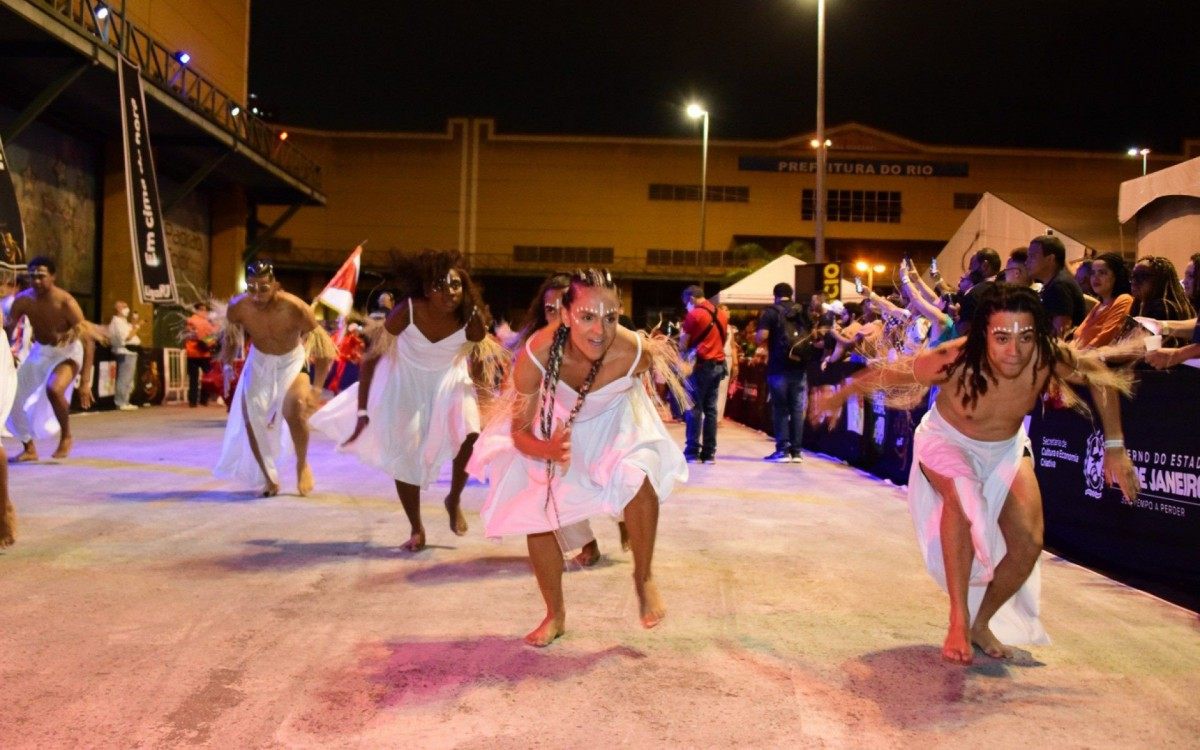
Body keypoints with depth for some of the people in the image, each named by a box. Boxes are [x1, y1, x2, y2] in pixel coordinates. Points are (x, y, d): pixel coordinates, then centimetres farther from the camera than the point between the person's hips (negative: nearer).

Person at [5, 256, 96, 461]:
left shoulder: (65, 302, -25)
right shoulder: (23, 300, -11)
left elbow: (88, 342, -24)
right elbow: (7, 330, -1)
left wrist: (85, 382, -27)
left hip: (67, 352, -6)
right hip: (40, 351, 6)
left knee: (53, 389, -33)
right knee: (12, 396, 3)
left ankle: (66, 437, -7)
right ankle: (30, 449, 23)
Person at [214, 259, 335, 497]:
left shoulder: (295, 309, -32)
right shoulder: (238, 307, -22)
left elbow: (323, 347, -21)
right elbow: (230, 339, 0)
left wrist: (317, 387, -26)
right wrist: (227, 364, -20)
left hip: (292, 361, -3)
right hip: (259, 362, 3)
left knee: (294, 410, -27)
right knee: (251, 416, -7)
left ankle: (302, 465, 2)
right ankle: (268, 477, 17)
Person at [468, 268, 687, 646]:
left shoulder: (634, 352, -37)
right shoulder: (537, 355, -39)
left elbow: (658, 355, -8)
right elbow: (520, 433, -28)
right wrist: (549, 451, -47)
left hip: (613, 421, -1)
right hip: (555, 424, 1)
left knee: (637, 476, -30)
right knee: (537, 512, -2)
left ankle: (644, 578, -3)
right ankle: (555, 616, 23)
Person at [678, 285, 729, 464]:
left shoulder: (694, 315, -8)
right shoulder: (722, 314, 13)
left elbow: (683, 346, -5)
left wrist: (682, 333, 15)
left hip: (701, 365, -7)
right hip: (718, 365, 7)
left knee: (694, 408, -2)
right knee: (711, 409, 8)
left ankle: (693, 452, -3)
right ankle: (709, 452, 7)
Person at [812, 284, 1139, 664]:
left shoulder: (1048, 358, -31)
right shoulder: (954, 360, -37)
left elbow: (1102, 376, -11)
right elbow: (888, 375, -22)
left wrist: (1114, 447, -8)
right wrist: (838, 396, -8)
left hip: (1007, 448, 4)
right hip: (947, 441, -4)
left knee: (1028, 543, -6)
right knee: (962, 497, -35)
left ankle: (982, 624, 20)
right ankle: (958, 621, -24)